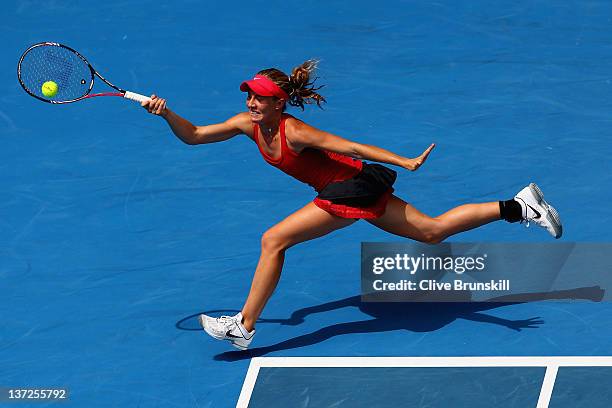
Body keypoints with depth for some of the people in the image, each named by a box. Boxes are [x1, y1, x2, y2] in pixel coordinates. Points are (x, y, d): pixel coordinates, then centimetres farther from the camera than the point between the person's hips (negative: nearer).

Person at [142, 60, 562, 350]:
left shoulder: (294, 132, -24)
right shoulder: (248, 124, -2)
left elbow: (352, 147, -23)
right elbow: (193, 135, 1)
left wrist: (406, 162, -24)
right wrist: (167, 114, -17)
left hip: (354, 188, -9)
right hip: (351, 188, 9)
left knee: (273, 240, -12)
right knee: (433, 230, 14)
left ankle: (244, 327, -4)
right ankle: (519, 206, 16)